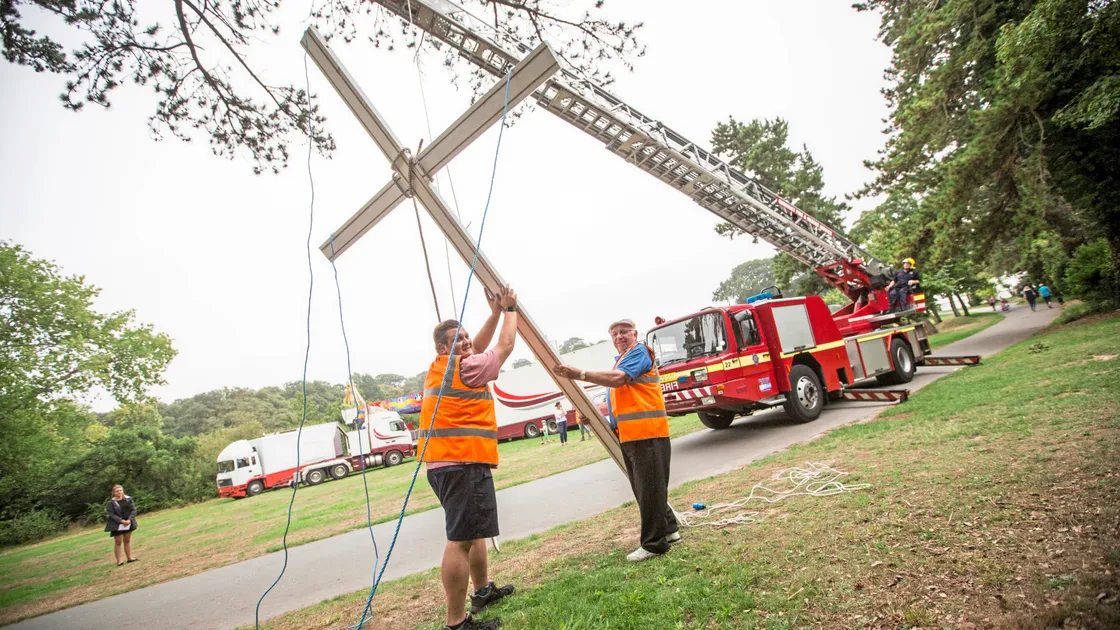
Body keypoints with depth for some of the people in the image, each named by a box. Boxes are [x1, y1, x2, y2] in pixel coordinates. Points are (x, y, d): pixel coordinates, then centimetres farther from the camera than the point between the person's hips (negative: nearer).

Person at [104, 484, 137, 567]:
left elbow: (133, 510, 1)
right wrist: (121, 521, -21)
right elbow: (110, 514, -13)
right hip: (117, 525, -3)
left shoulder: (128, 499, 0)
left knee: (127, 541, 13)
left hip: (128, 523, 3)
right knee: (118, 542, 1)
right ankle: (118, 561, 8)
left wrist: (129, 519, -13)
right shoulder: (111, 503, -9)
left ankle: (129, 558, 22)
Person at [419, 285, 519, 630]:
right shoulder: (465, 369, -10)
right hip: (464, 464, -11)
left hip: (447, 463, 11)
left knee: (474, 532, 24)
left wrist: (495, 314, 22)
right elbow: (506, 346, 1)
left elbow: (479, 347, 27)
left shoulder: (440, 368, 15)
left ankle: (483, 591, 37)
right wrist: (510, 310, 14)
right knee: (461, 539, -9)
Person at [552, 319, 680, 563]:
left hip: (647, 432, -10)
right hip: (629, 435, 10)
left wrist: (580, 375, -32)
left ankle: (654, 543, 2)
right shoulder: (621, 359, 21)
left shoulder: (639, 351, -8)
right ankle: (668, 529, 29)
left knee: (649, 488, -5)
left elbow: (619, 379, -26)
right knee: (642, 488, 16)